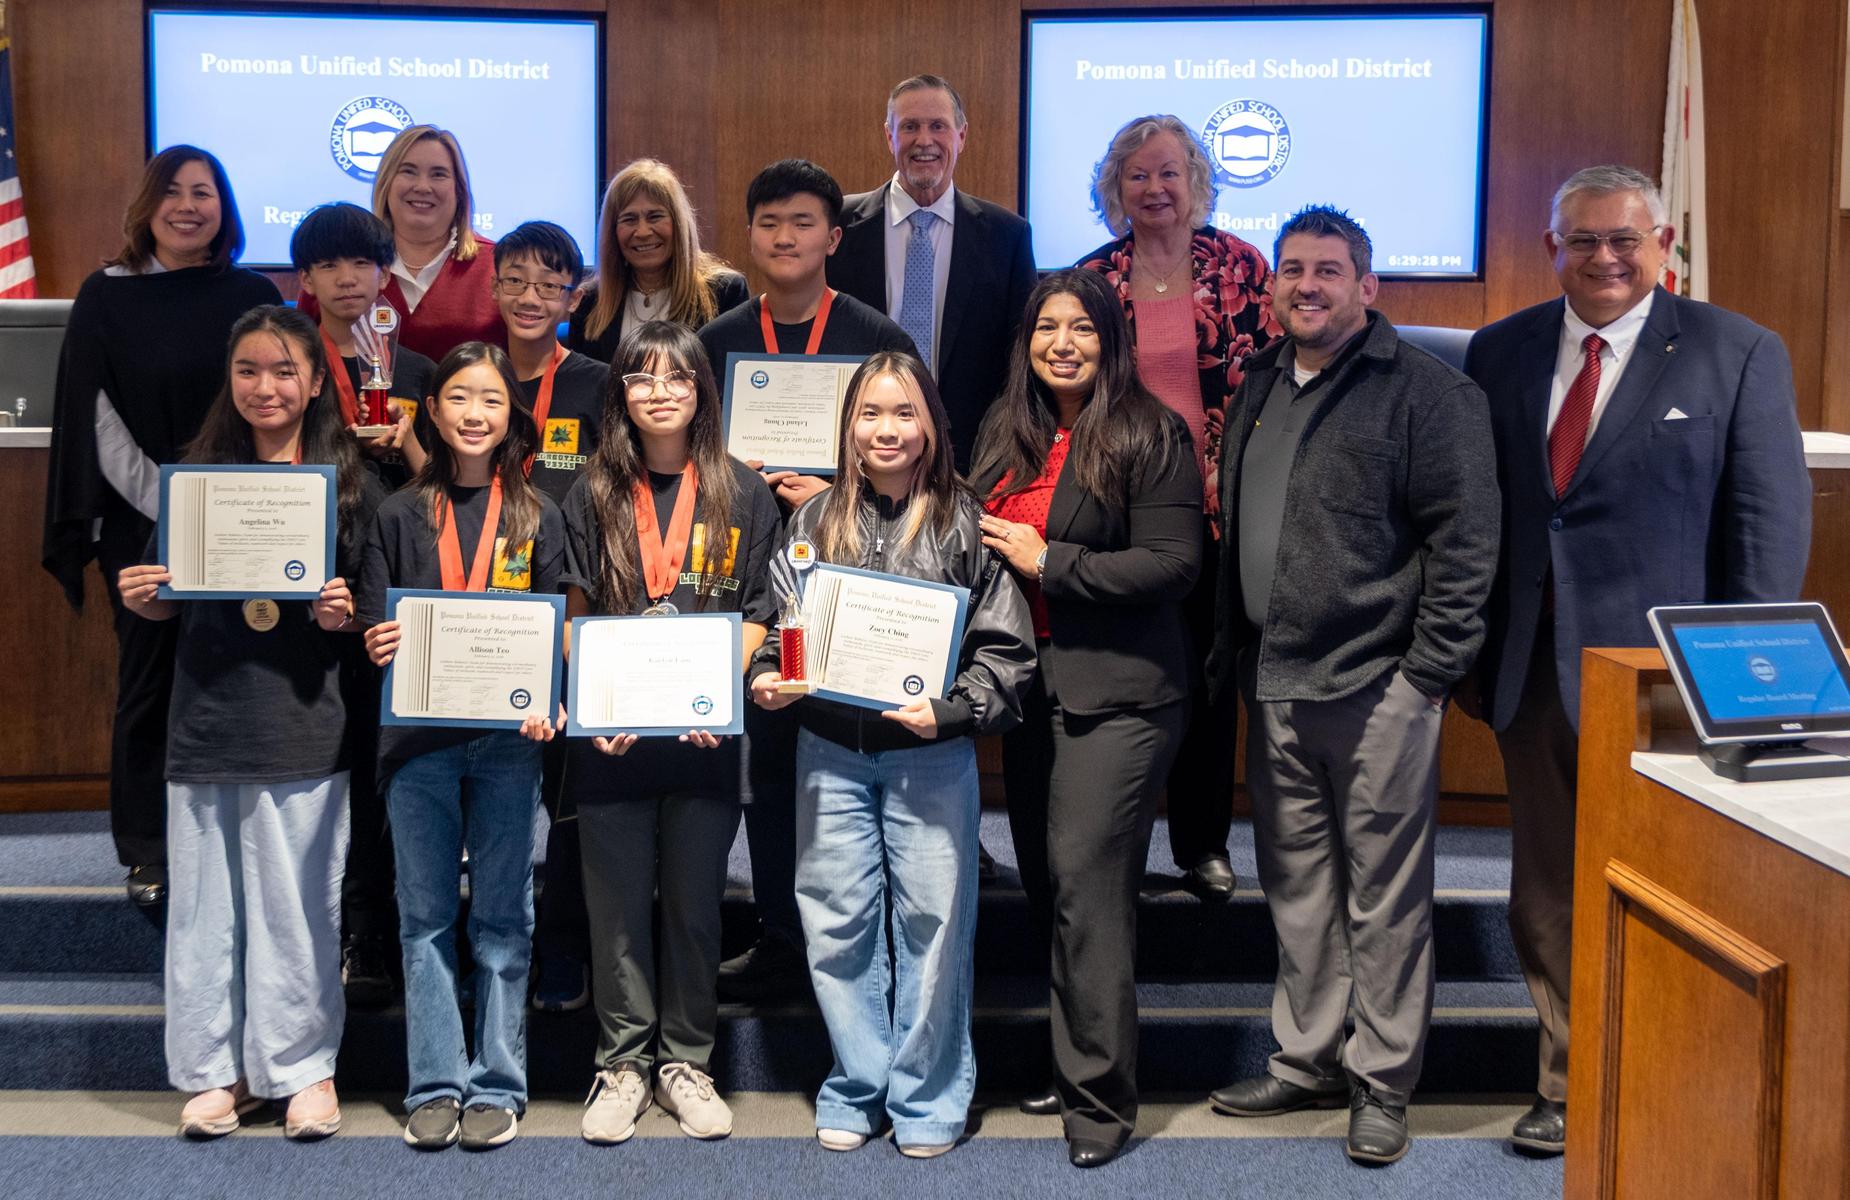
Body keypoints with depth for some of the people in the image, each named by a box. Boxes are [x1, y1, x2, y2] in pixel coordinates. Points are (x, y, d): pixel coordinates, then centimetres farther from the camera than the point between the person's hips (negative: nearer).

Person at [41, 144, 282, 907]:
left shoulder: (253, 297, 6)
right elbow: (96, 417, -1)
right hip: (139, 523, -1)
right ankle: (148, 852, 12)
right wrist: (167, 502, -9)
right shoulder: (106, 297, 2)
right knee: (150, 680, 3)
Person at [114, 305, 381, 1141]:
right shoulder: (199, 476, 8)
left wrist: (344, 614, -16)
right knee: (205, 900, 7)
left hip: (304, 725, -2)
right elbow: (167, 600, 13)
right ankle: (217, 1068, 19)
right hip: (207, 720, 2)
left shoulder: (350, 484, 2)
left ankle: (303, 1066, 18)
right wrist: (142, 598, -8)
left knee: (297, 901, 4)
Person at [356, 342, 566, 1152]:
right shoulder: (399, 517, 8)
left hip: (507, 737, -1)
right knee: (425, 917, 5)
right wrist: (377, 644, -16)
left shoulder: (537, 518, 7)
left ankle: (497, 1085, 12)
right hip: (418, 738, 1)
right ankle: (435, 1084, 13)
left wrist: (544, 704, -15)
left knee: (501, 917, 4)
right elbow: (373, 631, 7)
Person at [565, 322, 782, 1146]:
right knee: (618, 906, 6)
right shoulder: (593, 496, 6)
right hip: (611, 734, 0)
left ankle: (685, 1062, 20)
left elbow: (756, 615, 4)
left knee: (695, 902, 7)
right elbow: (576, 616, 5)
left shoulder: (743, 494, 5)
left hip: (705, 734, 0)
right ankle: (622, 1063, 18)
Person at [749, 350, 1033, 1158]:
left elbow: (1005, 648, -4)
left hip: (931, 756, -3)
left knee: (932, 924, 3)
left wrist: (951, 709, -17)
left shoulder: (963, 525, -3)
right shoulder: (815, 521, 6)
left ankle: (926, 1096, 18)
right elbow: (779, 621, 11)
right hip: (831, 751, 3)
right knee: (836, 924, 8)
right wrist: (766, 677, -8)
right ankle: (857, 1087, 23)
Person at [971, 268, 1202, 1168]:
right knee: (1043, 882, 12)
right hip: (1027, 684, 7)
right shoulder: (1006, 434, 13)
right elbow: (985, 541, 23)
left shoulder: (1150, 436, -8)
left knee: (1085, 884, -9)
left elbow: (1174, 564, -15)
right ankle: (1074, 1063, 26)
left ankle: (1101, 1098, 0)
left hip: (1116, 694, -7)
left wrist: (1048, 563, -16)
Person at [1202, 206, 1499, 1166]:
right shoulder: (1259, 388, 15)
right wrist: (1229, 649, 18)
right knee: (1297, 881, 14)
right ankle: (1308, 1059, 27)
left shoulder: (1425, 391, -7)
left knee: (1384, 890, 1)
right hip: (1274, 687, 7)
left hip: (1377, 685, -7)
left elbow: (1464, 539, -10)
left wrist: (1432, 668, -13)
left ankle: (1382, 1083, 12)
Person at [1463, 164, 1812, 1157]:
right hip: (1532, 670, 4)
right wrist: (1471, 648, 3)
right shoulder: (1501, 352, 8)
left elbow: (1771, 523, -5)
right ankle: (1571, 1087, 27)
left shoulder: (1738, 354, -2)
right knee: (1548, 898, 12)